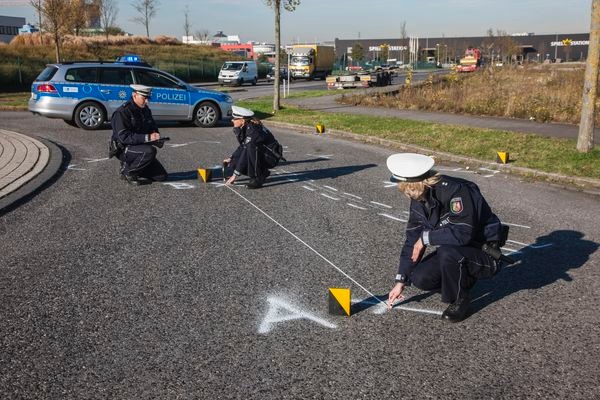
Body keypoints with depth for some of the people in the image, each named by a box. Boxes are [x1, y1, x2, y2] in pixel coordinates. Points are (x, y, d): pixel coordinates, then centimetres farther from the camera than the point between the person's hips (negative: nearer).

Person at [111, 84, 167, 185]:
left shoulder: (146, 110, 7)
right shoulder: (122, 112, -18)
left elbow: (153, 128, 20)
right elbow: (124, 137, -27)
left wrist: (156, 137, -5)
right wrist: (147, 138, -35)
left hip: (140, 146, 8)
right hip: (124, 149, -7)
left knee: (162, 176, -1)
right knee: (150, 151, -36)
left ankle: (131, 165, 14)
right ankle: (127, 170, -13)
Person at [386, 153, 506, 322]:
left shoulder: (455, 190, -29)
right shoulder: (419, 199, -4)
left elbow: (463, 233, -37)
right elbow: (412, 240, 0)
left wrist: (426, 237, -24)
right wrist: (401, 281, -1)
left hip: (486, 255, -7)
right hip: (456, 252, 8)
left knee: (447, 252, -35)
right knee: (420, 278, -11)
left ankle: (460, 300, -9)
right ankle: (463, 280, 15)